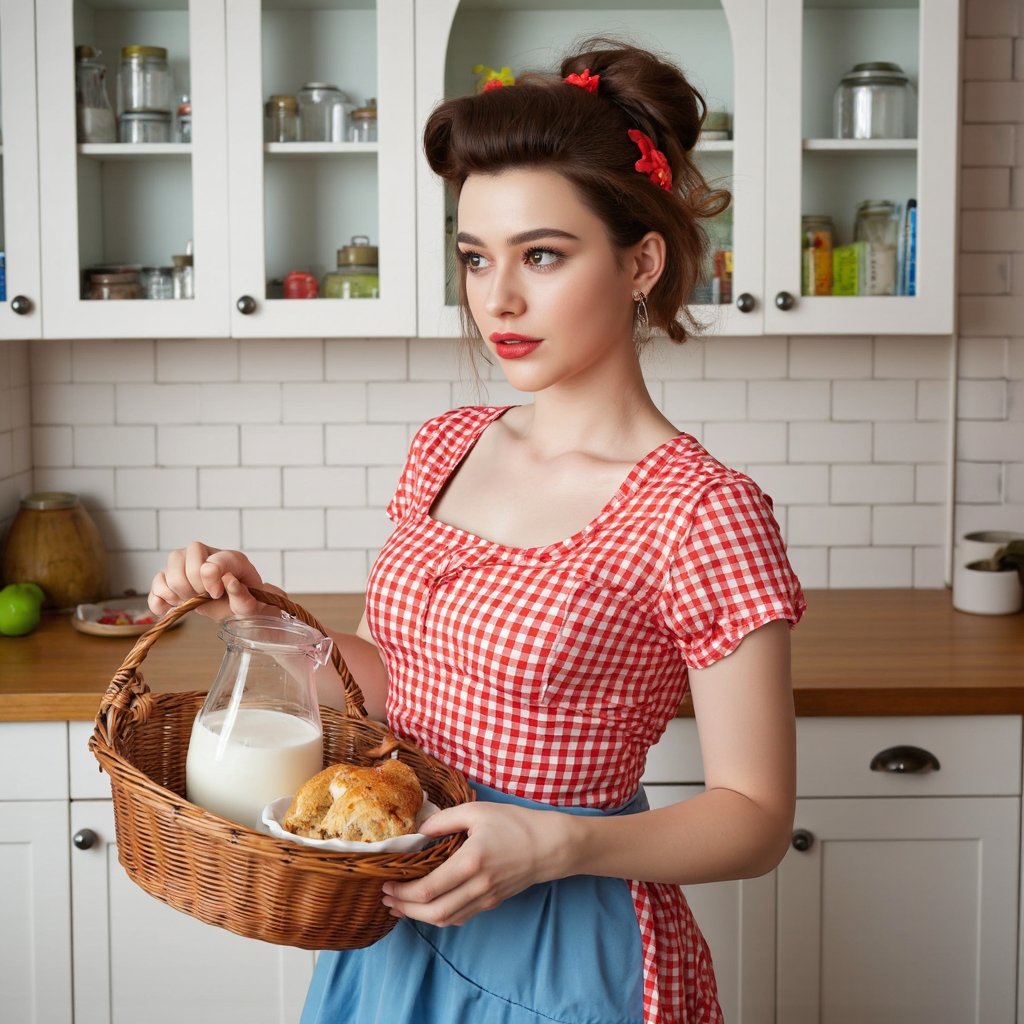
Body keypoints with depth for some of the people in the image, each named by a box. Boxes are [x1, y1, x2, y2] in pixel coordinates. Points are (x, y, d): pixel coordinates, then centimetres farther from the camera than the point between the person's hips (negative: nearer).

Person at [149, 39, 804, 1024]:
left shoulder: (701, 513, -19)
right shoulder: (447, 446, 1)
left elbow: (755, 819, -15)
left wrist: (559, 844, -28)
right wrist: (258, 608, -4)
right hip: (395, 923, 6)